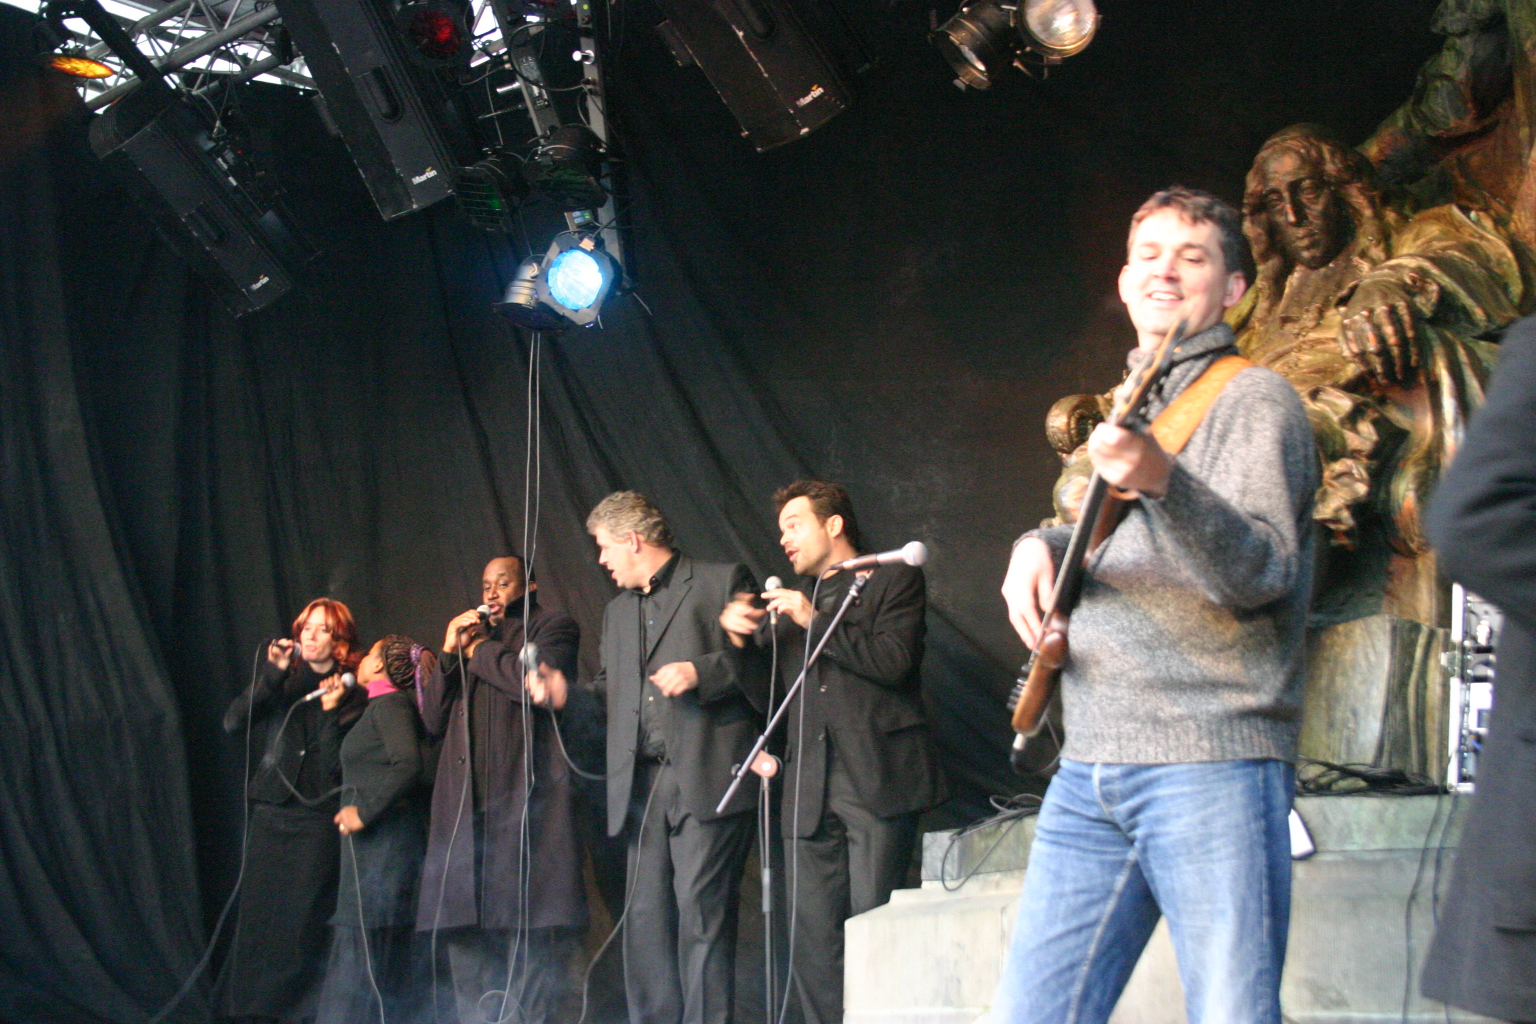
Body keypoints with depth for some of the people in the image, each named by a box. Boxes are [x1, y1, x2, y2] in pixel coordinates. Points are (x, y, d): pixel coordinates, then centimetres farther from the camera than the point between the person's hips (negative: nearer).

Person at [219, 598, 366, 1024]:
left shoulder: (353, 693, 4)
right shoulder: (283, 683, 13)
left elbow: (341, 765, -4)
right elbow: (233, 721, -2)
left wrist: (332, 712, -15)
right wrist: (271, 673, -8)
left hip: (318, 817, -3)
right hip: (271, 814, 3)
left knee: (304, 922, -8)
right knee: (257, 918, -1)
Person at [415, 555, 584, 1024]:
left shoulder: (552, 627, 10)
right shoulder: (470, 639, 27)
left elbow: (533, 680, -11)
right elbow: (433, 720, 19)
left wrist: (480, 652, 4)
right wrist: (450, 651, 9)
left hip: (523, 802, -6)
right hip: (466, 808, 6)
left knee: (528, 929, -11)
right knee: (464, 932, 2)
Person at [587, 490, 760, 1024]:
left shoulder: (722, 582, 5)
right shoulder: (617, 612, 27)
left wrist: (701, 672, -13)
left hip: (706, 780, -6)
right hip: (641, 786, 7)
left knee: (701, 915, -11)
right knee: (644, 920, 2)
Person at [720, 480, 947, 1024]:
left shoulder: (892, 578, 8)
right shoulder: (792, 599, 26)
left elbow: (893, 661, -7)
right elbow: (757, 688, 26)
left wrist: (815, 621, -7)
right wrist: (737, 627, 9)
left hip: (876, 784, -5)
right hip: (810, 795, 5)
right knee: (813, 945, -2)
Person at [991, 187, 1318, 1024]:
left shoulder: (1253, 399, -1)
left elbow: (1262, 571, -15)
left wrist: (1162, 482, -33)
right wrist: (1042, 544, 9)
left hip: (1211, 766, -7)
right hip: (1088, 772, 7)